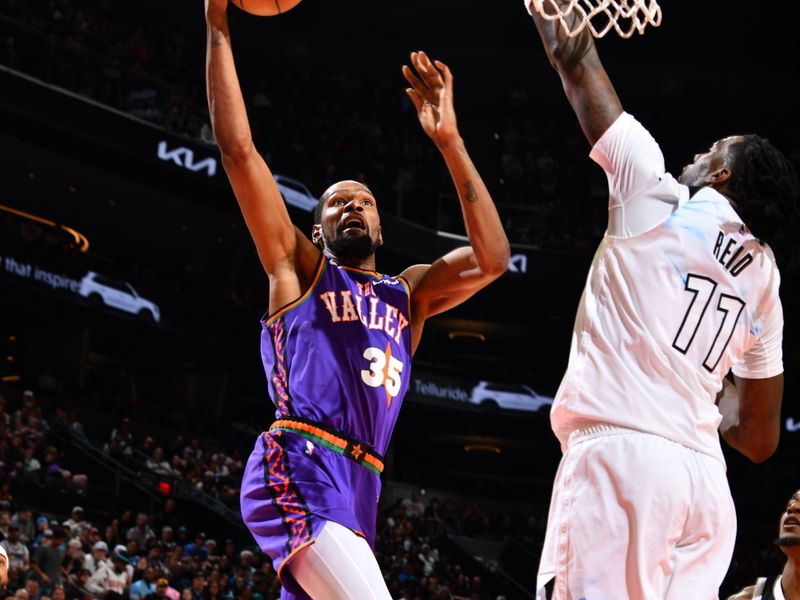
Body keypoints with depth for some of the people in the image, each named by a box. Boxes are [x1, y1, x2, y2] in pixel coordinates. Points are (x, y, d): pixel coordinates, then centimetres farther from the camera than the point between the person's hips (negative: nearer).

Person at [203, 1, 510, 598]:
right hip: (299, 474, -7)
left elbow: (492, 258, 9)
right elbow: (238, 149, 6)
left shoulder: (408, 293, 26)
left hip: (356, 490, 7)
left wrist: (449, 140, 5)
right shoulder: (299, 268, 14)